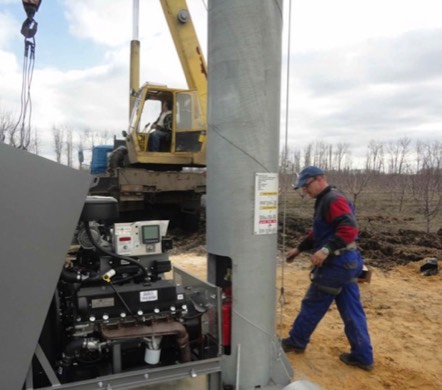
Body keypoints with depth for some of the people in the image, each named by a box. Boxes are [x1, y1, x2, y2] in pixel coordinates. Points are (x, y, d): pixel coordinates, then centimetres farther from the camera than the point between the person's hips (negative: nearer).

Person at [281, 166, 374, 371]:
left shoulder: (334, 200, -17)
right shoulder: (324, 201, 16)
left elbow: (349, 229, -29)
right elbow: (318, 232, 25)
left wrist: (326, 250, -34)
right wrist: (299, 249, 22)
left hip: (336, 263, -10)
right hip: (346, 262, 10)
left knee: (312, 305, 6)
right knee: (352, 310, 12)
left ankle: (296, 342, 24)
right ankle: (362, 356, 20)